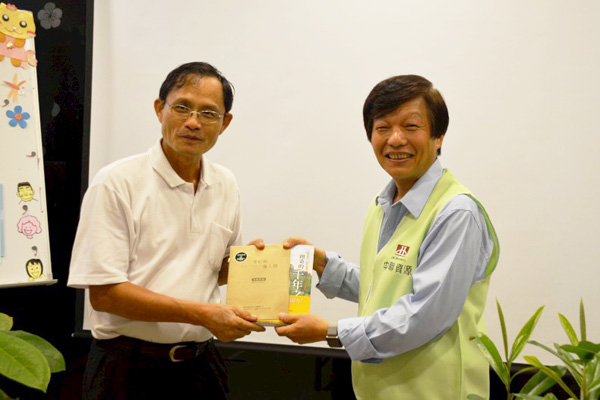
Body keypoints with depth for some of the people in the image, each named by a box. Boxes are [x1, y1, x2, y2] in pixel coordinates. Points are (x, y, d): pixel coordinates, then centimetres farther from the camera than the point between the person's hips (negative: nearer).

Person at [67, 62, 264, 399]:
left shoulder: (226, 185, 7)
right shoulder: (117, 182, -12)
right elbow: (104, 293, -16)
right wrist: (202, 314, -20)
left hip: (200, 363, 5)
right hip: (130, 369, -5)